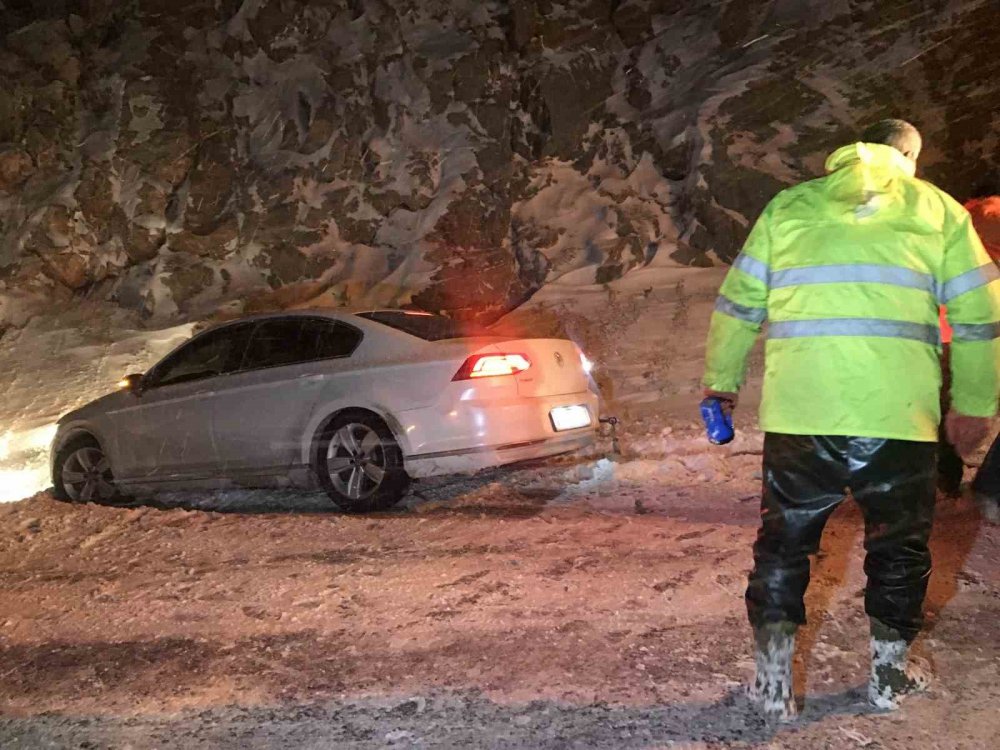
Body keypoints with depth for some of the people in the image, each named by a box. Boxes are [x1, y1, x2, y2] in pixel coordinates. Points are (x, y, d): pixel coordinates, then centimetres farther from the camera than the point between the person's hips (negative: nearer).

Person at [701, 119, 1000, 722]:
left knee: (784, 543, 14)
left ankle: (774, 681, 17)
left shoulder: (790, 206, 14)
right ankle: (891, 672, 33)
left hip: (799, 411, 1)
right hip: (899, 413, 0)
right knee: (899, 544, 20)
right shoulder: (938, 210, 12)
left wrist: (722, 379, 23)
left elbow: (738, 302, 13)